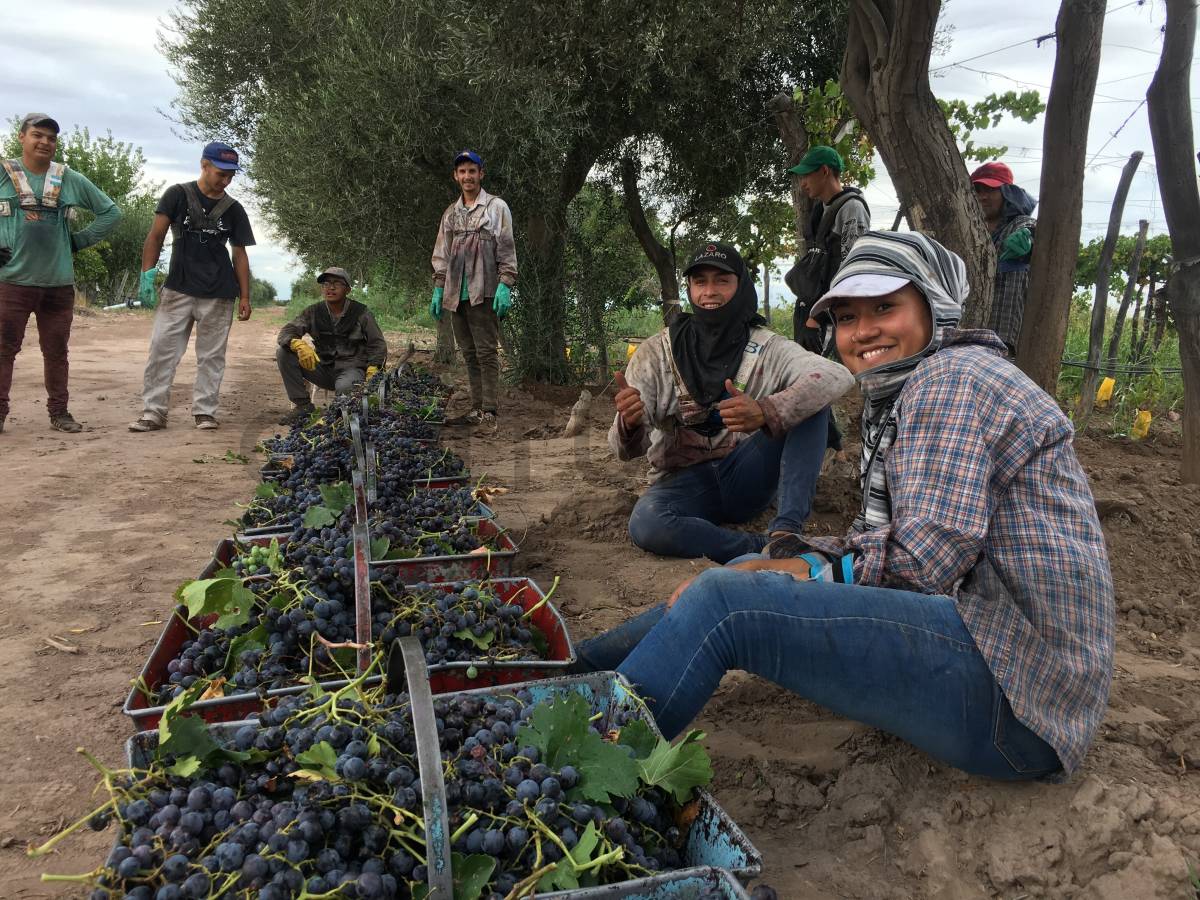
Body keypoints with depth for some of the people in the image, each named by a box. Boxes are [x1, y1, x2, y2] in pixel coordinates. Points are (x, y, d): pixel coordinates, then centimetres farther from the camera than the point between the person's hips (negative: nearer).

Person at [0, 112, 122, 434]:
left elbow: (111, 212, 14)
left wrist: (79, 240, 8)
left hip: (59, 283, 2)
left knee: (56, 351, 8)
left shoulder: (71, 180, 7)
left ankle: (59, 412, 17)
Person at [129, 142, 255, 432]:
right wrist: (147, 273, -10)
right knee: (162, 350, -5)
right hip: (178, 288, -1)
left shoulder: (233, 209, 10)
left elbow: (240, 254, 11)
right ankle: (153, 411, 0)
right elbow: (156, 236, 1)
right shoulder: (178, 195, 4)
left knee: (212, 355, 3)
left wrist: (245, 297, 5)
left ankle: (205, 411, 11)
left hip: (218, 295, 2)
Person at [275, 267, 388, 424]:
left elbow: (378, 344, -1)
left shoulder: (360, 313, -4)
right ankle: (303, 405, -9)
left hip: (352, 368, -4)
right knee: (283, 352, -14)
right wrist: (299, 344, -33)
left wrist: (372, 370, -19)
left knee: (344, 387, -41)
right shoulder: (313, 312, 2)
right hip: (323, 368, 4)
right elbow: (286, 332, -7)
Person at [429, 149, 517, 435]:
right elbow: (441, 256, 20)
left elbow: (507, 251, -5)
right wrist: (438, 289, 12)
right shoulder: (450, 213, 18)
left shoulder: (496, 207, 2)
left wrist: (505, 286, -14)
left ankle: (489, 413, -6)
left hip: (484, 293, -6)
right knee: (469, 354, 8)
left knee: (486, 353, -7)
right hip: (456, 294, 6)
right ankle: (477, 409, 14)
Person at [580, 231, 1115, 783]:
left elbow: (926, 556, -21)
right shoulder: (903, 398, 19)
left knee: (723, 602, -21)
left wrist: (817, 569, -8)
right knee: (748, 577, 11)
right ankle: (576, 669, 17)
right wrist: (787, 557, -1)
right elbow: (876, 539, 16)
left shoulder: (948, 376, -13)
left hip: (1012, 695, -10)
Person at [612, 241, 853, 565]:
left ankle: (787, 530, -26)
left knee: (811, 397, -18)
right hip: (684, 481, -1)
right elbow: (630, 447, -8)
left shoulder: (767, 347, -2)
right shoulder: (655, 353, -2)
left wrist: (765, 412, -39)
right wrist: (629, 424, -35)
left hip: (746, 478, 1)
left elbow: (838, 375, -22)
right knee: (645, 524, -35)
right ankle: (766, 548, -22)